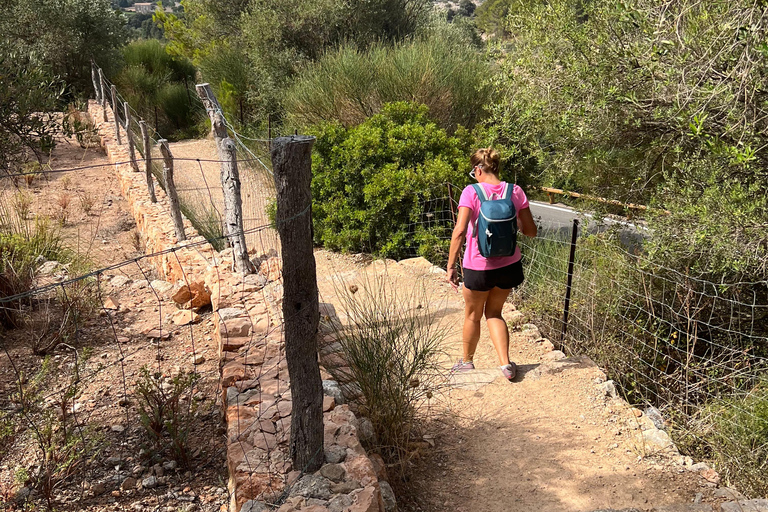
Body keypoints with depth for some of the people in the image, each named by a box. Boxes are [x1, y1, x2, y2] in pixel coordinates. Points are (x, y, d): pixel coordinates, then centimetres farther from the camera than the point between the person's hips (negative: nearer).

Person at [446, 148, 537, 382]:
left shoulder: (471, 192, -14)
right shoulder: (515, 191, -3)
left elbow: (459, 231, -22)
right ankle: (505, 363, 13)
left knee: (473, 316, 20)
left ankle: (467, 362, 40)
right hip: (509, 265, 4)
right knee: (493, 313, 24)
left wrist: (451, 266, -18)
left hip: (478, 267, -3)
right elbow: (531, 231, 0)